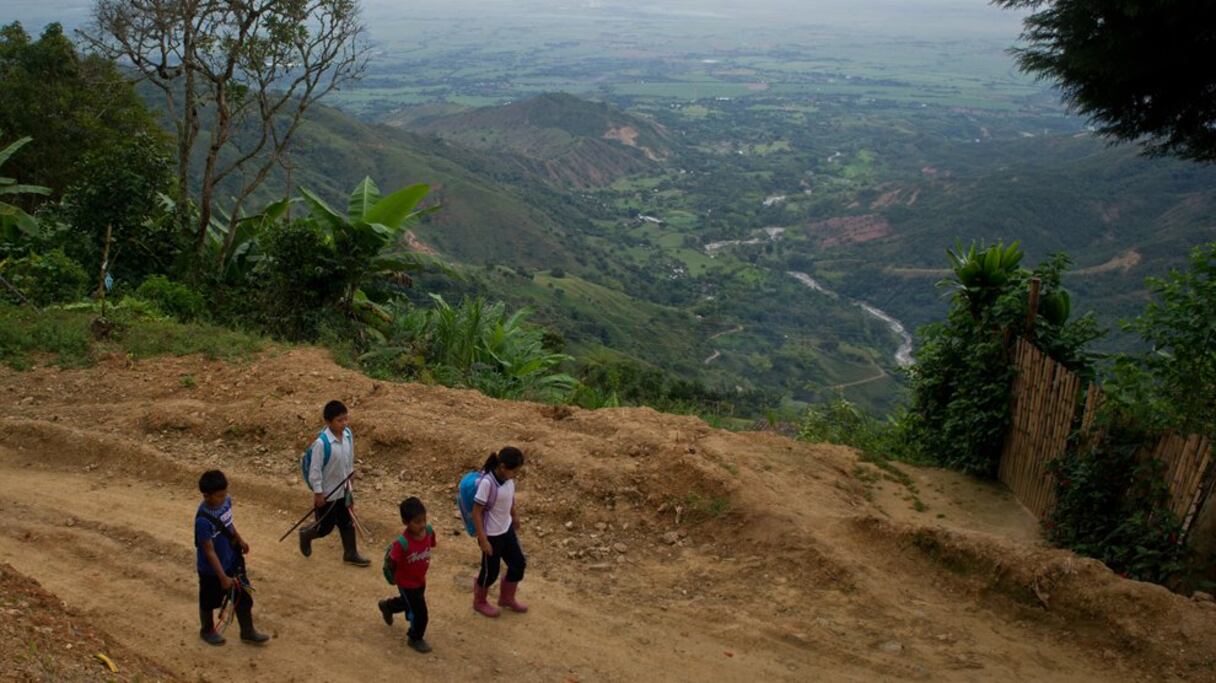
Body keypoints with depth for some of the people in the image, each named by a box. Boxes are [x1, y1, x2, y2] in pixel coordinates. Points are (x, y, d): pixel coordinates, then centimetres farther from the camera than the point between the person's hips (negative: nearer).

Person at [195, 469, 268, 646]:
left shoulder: (226, 501, -13)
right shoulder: (203, 520, -34)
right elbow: (209, 551, -28)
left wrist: (239, 539, 19)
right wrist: (223, 577, -25)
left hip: (232, 561, 6)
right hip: (211, 569, -6)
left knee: (243, 596, 16)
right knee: (209, 601, 19)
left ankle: (247, 632, 34)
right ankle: (207, 630, 45)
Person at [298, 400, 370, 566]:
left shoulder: (348, 434, -9)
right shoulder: (322, 442, -30)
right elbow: (315, 470, -21)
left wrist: (351, 481, 15)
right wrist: (318, 493, -16)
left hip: (343, 489, 6)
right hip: (327, 492, -6)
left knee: (347, 522, 16)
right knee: (325, 527, 11)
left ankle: (350, 554, 32)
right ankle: (306, 534, 41)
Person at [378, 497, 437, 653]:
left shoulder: (429, 531, -20)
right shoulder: (402, 543, -38)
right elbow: (391, 561, -23)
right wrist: (392, 577, -6)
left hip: (421, 579, 6)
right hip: (406, 582, -6)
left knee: (410, 603, 31)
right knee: (420, 613, 3)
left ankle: (387, 606, 61)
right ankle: (415, 639, 31)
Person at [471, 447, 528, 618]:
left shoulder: (508, 477, -9)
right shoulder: (487, 483, -31)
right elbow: (476, 512, -24)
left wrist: (515, 515, 24)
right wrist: (483, 540, -20)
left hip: (507, 528, 7)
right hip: (492, 534, -7)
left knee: (519, 563, 17)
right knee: (491, 571, 11)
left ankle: (507, 598, 41)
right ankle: (479, 602, 39)